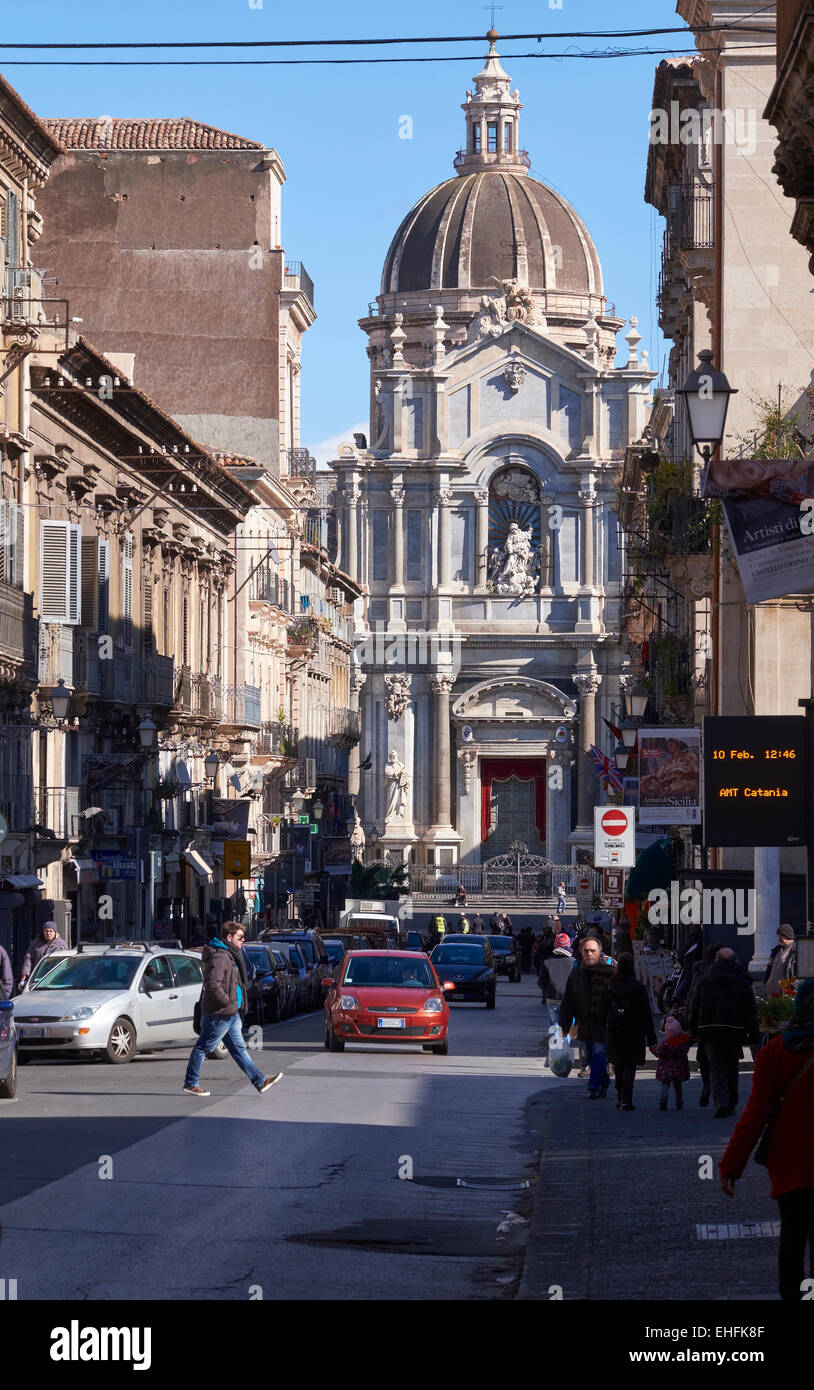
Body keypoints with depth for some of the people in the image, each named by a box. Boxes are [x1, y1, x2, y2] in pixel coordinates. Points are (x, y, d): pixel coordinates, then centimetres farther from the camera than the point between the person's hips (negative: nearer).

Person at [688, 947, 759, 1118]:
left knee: (716, 1068, 0)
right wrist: (753, 1034, 4)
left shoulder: (705, 982, 3)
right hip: (735, 1031, 0)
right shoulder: (742, 983, 1)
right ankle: (731, 1105, 21)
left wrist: (693, 1032, 13)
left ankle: (721, 1102, -21)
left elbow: (695, 1009, 6)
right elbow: (751, 1011, -1)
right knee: (732, 1068, 14)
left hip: (710, 1031, 0)